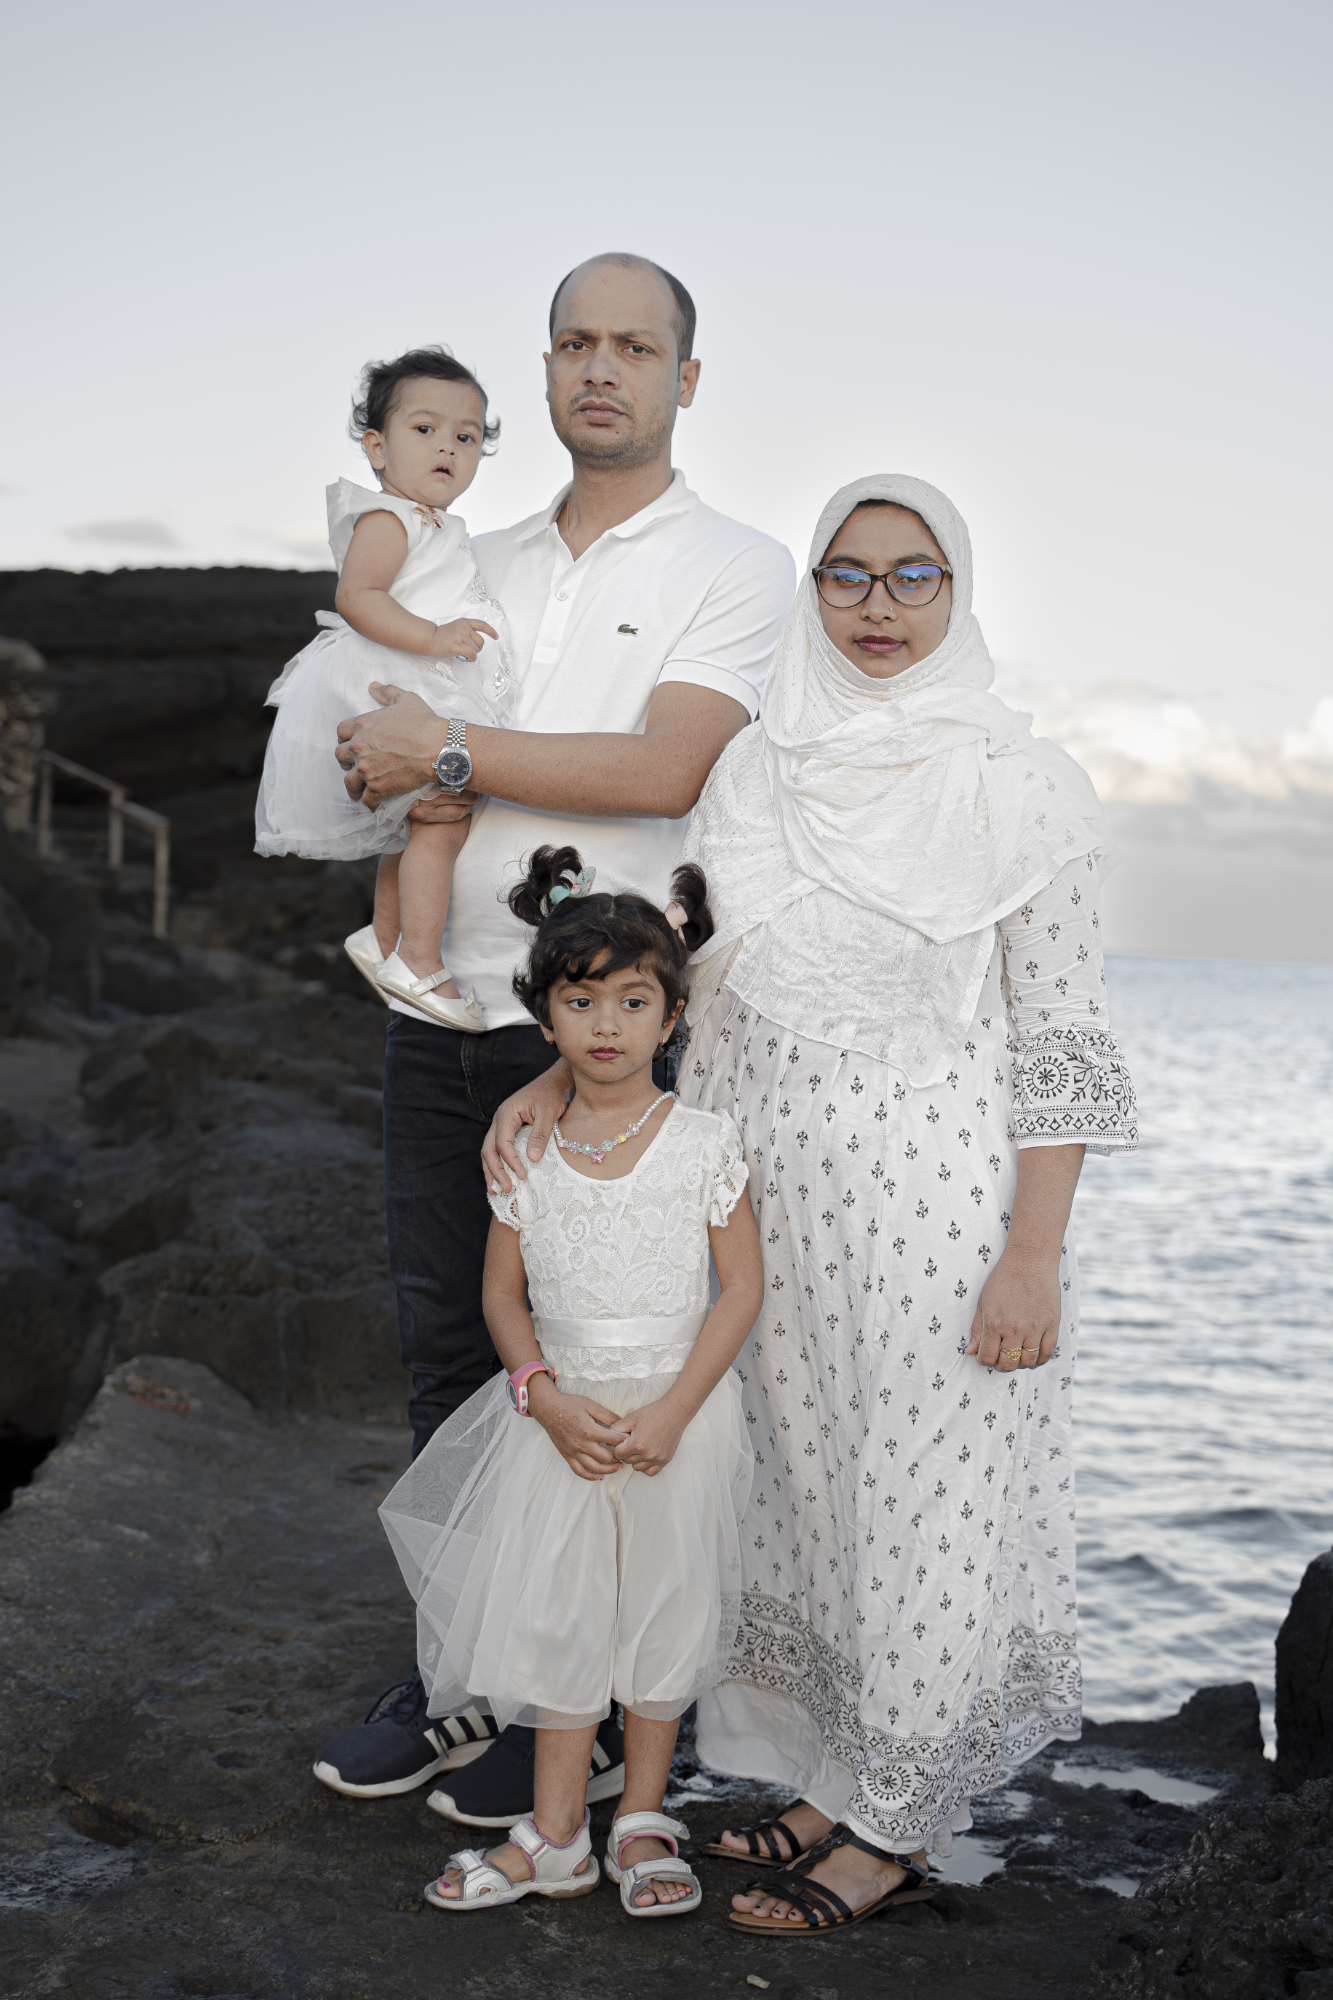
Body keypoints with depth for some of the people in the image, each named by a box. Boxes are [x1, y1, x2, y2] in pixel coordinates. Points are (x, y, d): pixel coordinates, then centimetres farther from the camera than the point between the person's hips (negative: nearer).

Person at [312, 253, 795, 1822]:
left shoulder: (737, 569, 0)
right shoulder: (483, 567, 17)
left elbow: (663, 769, -15)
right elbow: (382, 746, 20)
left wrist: (450, 752, -11)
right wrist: (406, 782, -3)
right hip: (440, 1017, 6)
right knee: (446, 1352, 10)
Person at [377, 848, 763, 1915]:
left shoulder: (705, 1143, -8)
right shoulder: (525, 1151, -1)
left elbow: (743, 1286, -8)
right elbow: (504, 1291, 4)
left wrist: (672, 1409, -16)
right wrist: (548, 1398, -11)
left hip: (679, 1413, -2)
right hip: (563, 1415, 2)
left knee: (664, 1608, 9)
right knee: (554, 1612, 7)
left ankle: (644, 1818, 27)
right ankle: (556, 1834, 22)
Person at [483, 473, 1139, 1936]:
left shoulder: (1020, 785, -5)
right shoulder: (754, 774, 9)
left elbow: (1058, 1039, -7)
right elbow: (672, 976, 14)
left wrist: (1032, 1257, -13)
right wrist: (555, 1079, -1)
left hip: (935, 1209, -5)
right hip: (778, 1212, 5)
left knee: (923, 1502, 2)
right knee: (803, 1493, 13)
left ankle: (897, 1828, 18)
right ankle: (844, 1778, 30)